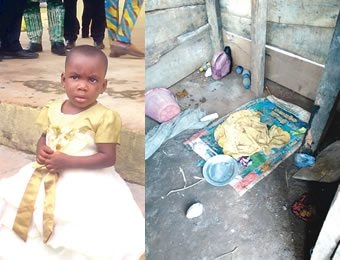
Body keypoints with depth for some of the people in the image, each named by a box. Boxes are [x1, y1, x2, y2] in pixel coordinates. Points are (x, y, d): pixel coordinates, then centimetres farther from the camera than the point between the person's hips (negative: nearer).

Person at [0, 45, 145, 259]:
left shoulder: (104, 117, -15)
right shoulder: (52, 110, 3)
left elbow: (108, 158, -17)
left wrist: (67, 162, -23)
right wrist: (41, 151, -8)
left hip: (87, 181, -6)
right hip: (48, 175, 6)